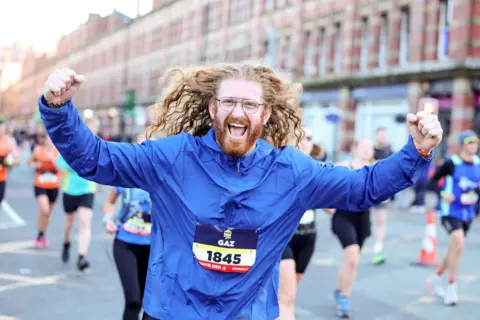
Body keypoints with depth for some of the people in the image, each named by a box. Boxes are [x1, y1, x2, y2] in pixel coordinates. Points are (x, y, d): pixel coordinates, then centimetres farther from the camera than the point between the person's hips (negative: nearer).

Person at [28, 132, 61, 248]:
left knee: (48, 213, 14)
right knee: (44, 210, -19)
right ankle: (39, 236, 1)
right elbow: (30, 161, 12)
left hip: (54, 187, 1)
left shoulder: (59, 152, -7)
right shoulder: (38, 150, -4)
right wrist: (35, 165, -10)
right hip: (40, 186, -1)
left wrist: (52, 158, -25)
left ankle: (42, 236, 36)